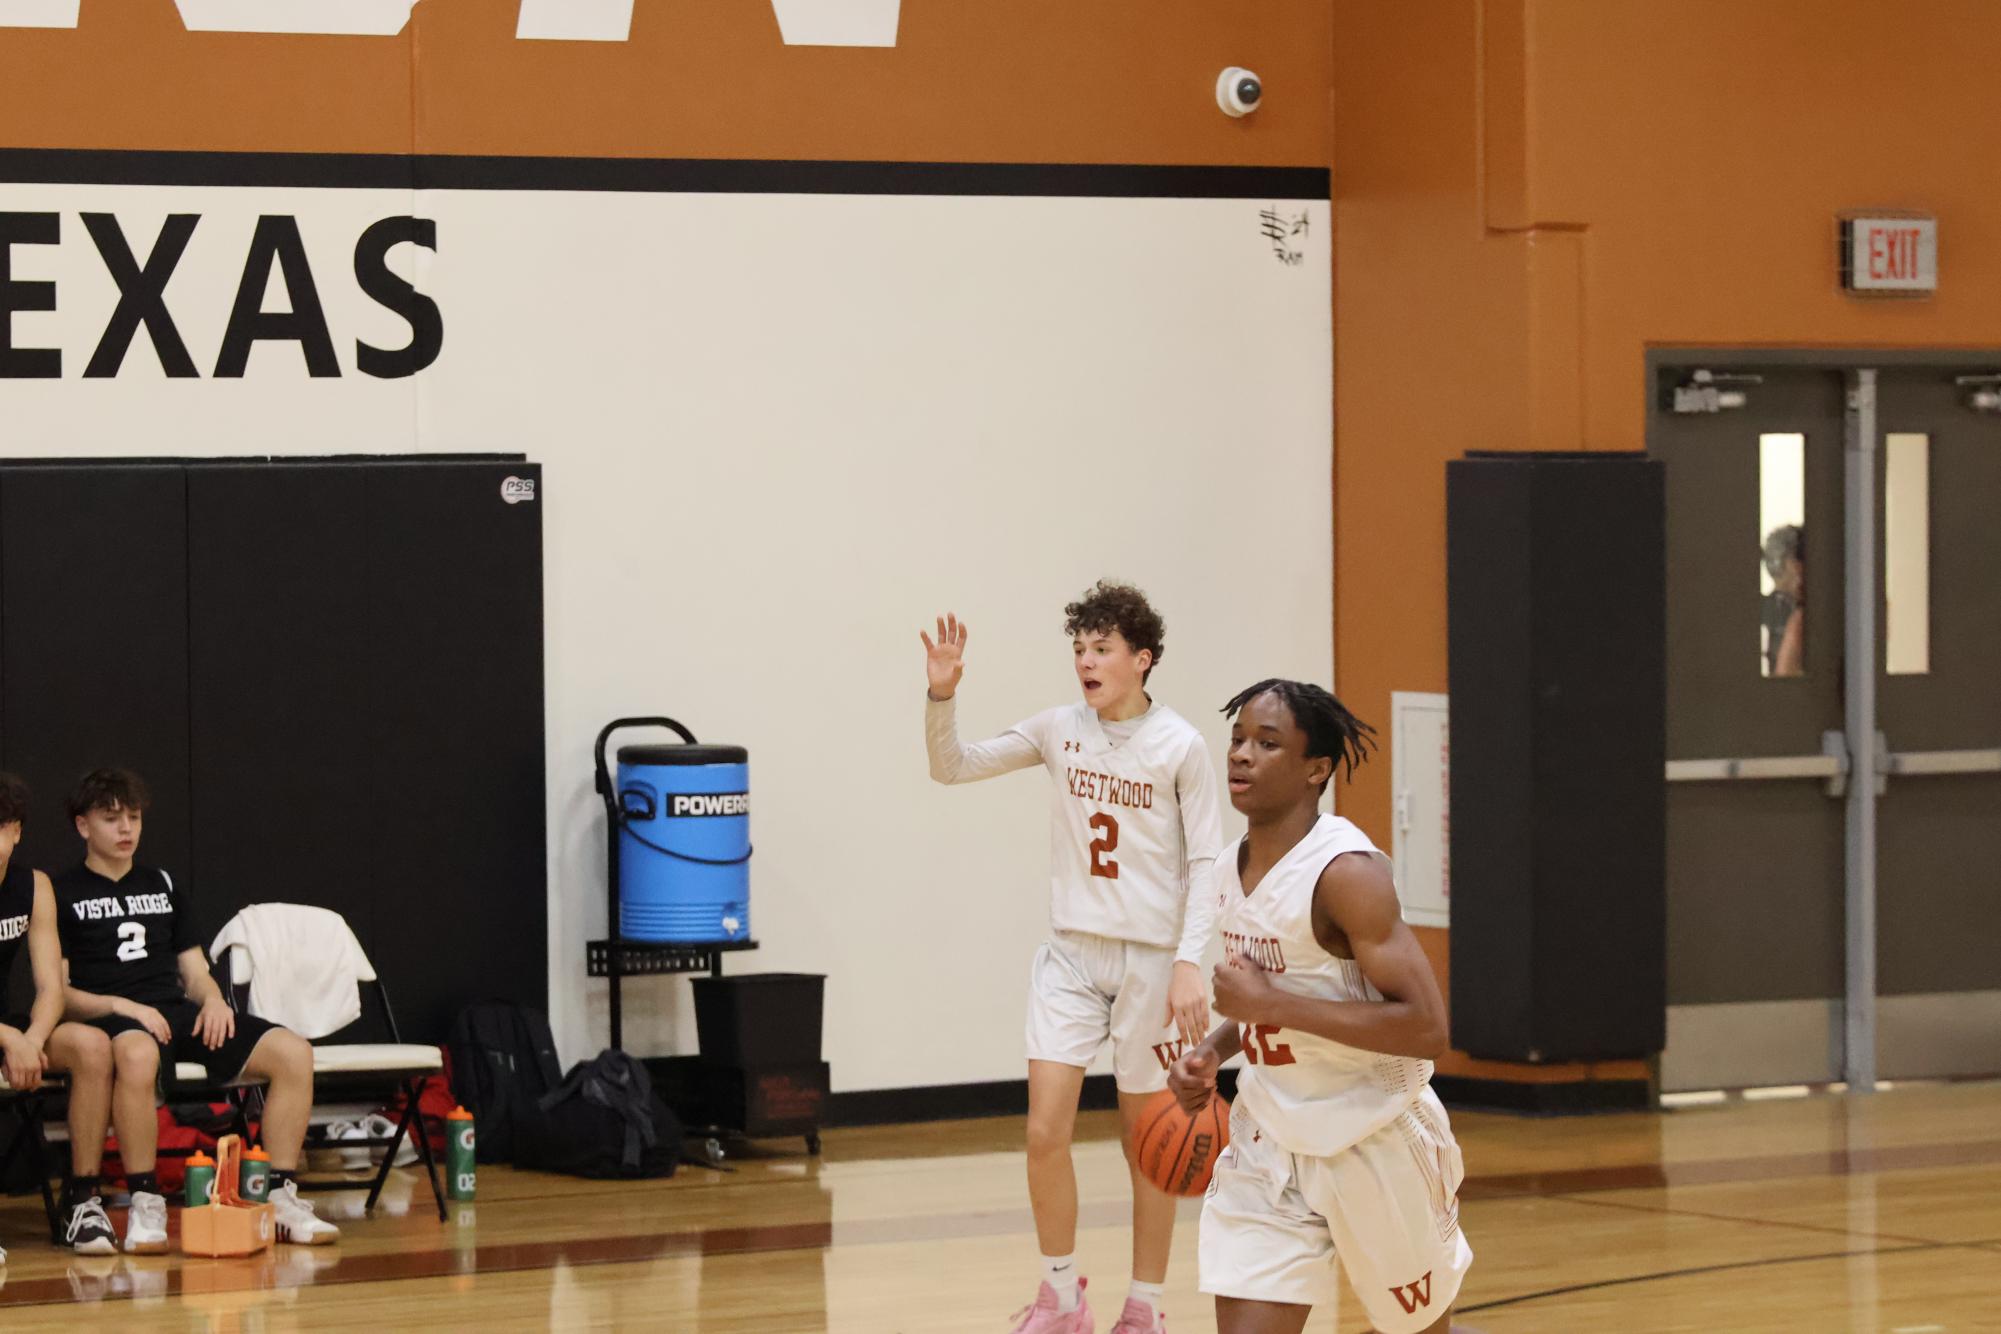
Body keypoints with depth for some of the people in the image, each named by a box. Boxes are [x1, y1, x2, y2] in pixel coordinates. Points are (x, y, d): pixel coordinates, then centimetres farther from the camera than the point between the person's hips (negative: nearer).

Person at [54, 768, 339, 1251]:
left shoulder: (162, 886, 24)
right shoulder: (63, 895, 7)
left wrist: (213, 999, -1)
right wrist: (119, 1005, -17)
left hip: (179, 1014, 6)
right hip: (109, 1018, -6)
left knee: (293, 1051, -17)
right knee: (136, 1054, -45)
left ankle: (281, 1198, -15)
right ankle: (145, 1206, -36)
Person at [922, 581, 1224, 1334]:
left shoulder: (1180, 747, -8)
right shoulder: (1061, 730, 1)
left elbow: (1206, 862, -6)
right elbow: (951, 767, 3)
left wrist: (1188, 963, -15)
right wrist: (942, 697, -14)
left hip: (1150, 959, -3)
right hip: (1072, 954, 3)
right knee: (1045, 1131, -6)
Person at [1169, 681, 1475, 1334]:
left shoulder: (1347, 873, -21)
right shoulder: (1229, 870, 4)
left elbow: (1426, 1029, -28)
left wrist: (1270, 1002, -26)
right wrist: (1212, 1052, 2)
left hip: (1373, 1140, -6)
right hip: (1271, 1140, 6)